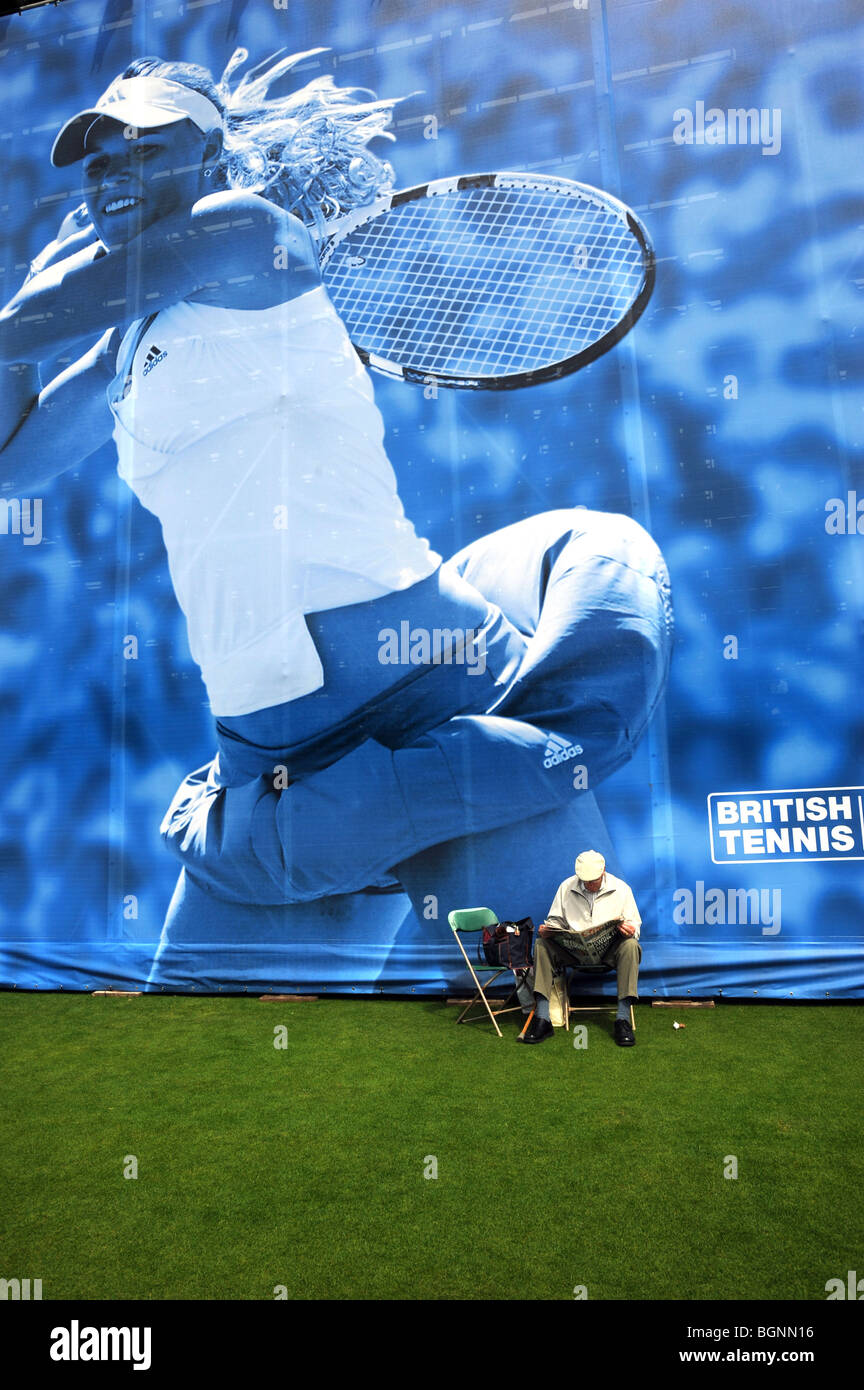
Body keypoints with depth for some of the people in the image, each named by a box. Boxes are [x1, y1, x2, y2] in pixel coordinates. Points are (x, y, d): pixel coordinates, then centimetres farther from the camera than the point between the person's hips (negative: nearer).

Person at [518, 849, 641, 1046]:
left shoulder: (621, 889, -1)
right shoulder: (566, 887, 3)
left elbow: (635, 926, 1)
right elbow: (556, 920, 10)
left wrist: (630, 930, -24)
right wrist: (547, 929, -14)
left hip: (608, 949, -1)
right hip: (574, 948, 1)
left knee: (631, 946, -33)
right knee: (542, 944, -23)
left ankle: (623, 1019, -31)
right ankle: (542, 1019, -27)